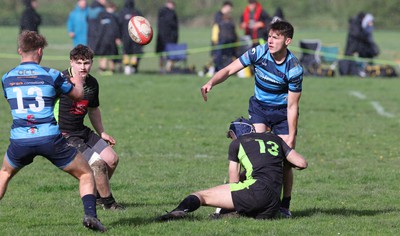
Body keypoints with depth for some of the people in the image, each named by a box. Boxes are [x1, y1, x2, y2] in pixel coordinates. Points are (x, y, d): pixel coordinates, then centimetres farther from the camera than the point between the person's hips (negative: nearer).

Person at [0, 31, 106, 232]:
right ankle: (90, 214, -8)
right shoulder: (51, 75, 0)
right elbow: (78, 95, 12)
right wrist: (78, 80, 36)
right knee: (85, 174, 12)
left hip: (20, 140, 2)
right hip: (50, 138, -2)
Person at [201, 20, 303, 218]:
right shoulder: (258, 53, -18)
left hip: (283, 112, -2)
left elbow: (292, 107, -19)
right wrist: (211, 83, -34)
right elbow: (229, 70, -14)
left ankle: (285, 206, 10)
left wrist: (291, 138, -21)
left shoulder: (294, 68, -24)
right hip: (259, 107, 2)